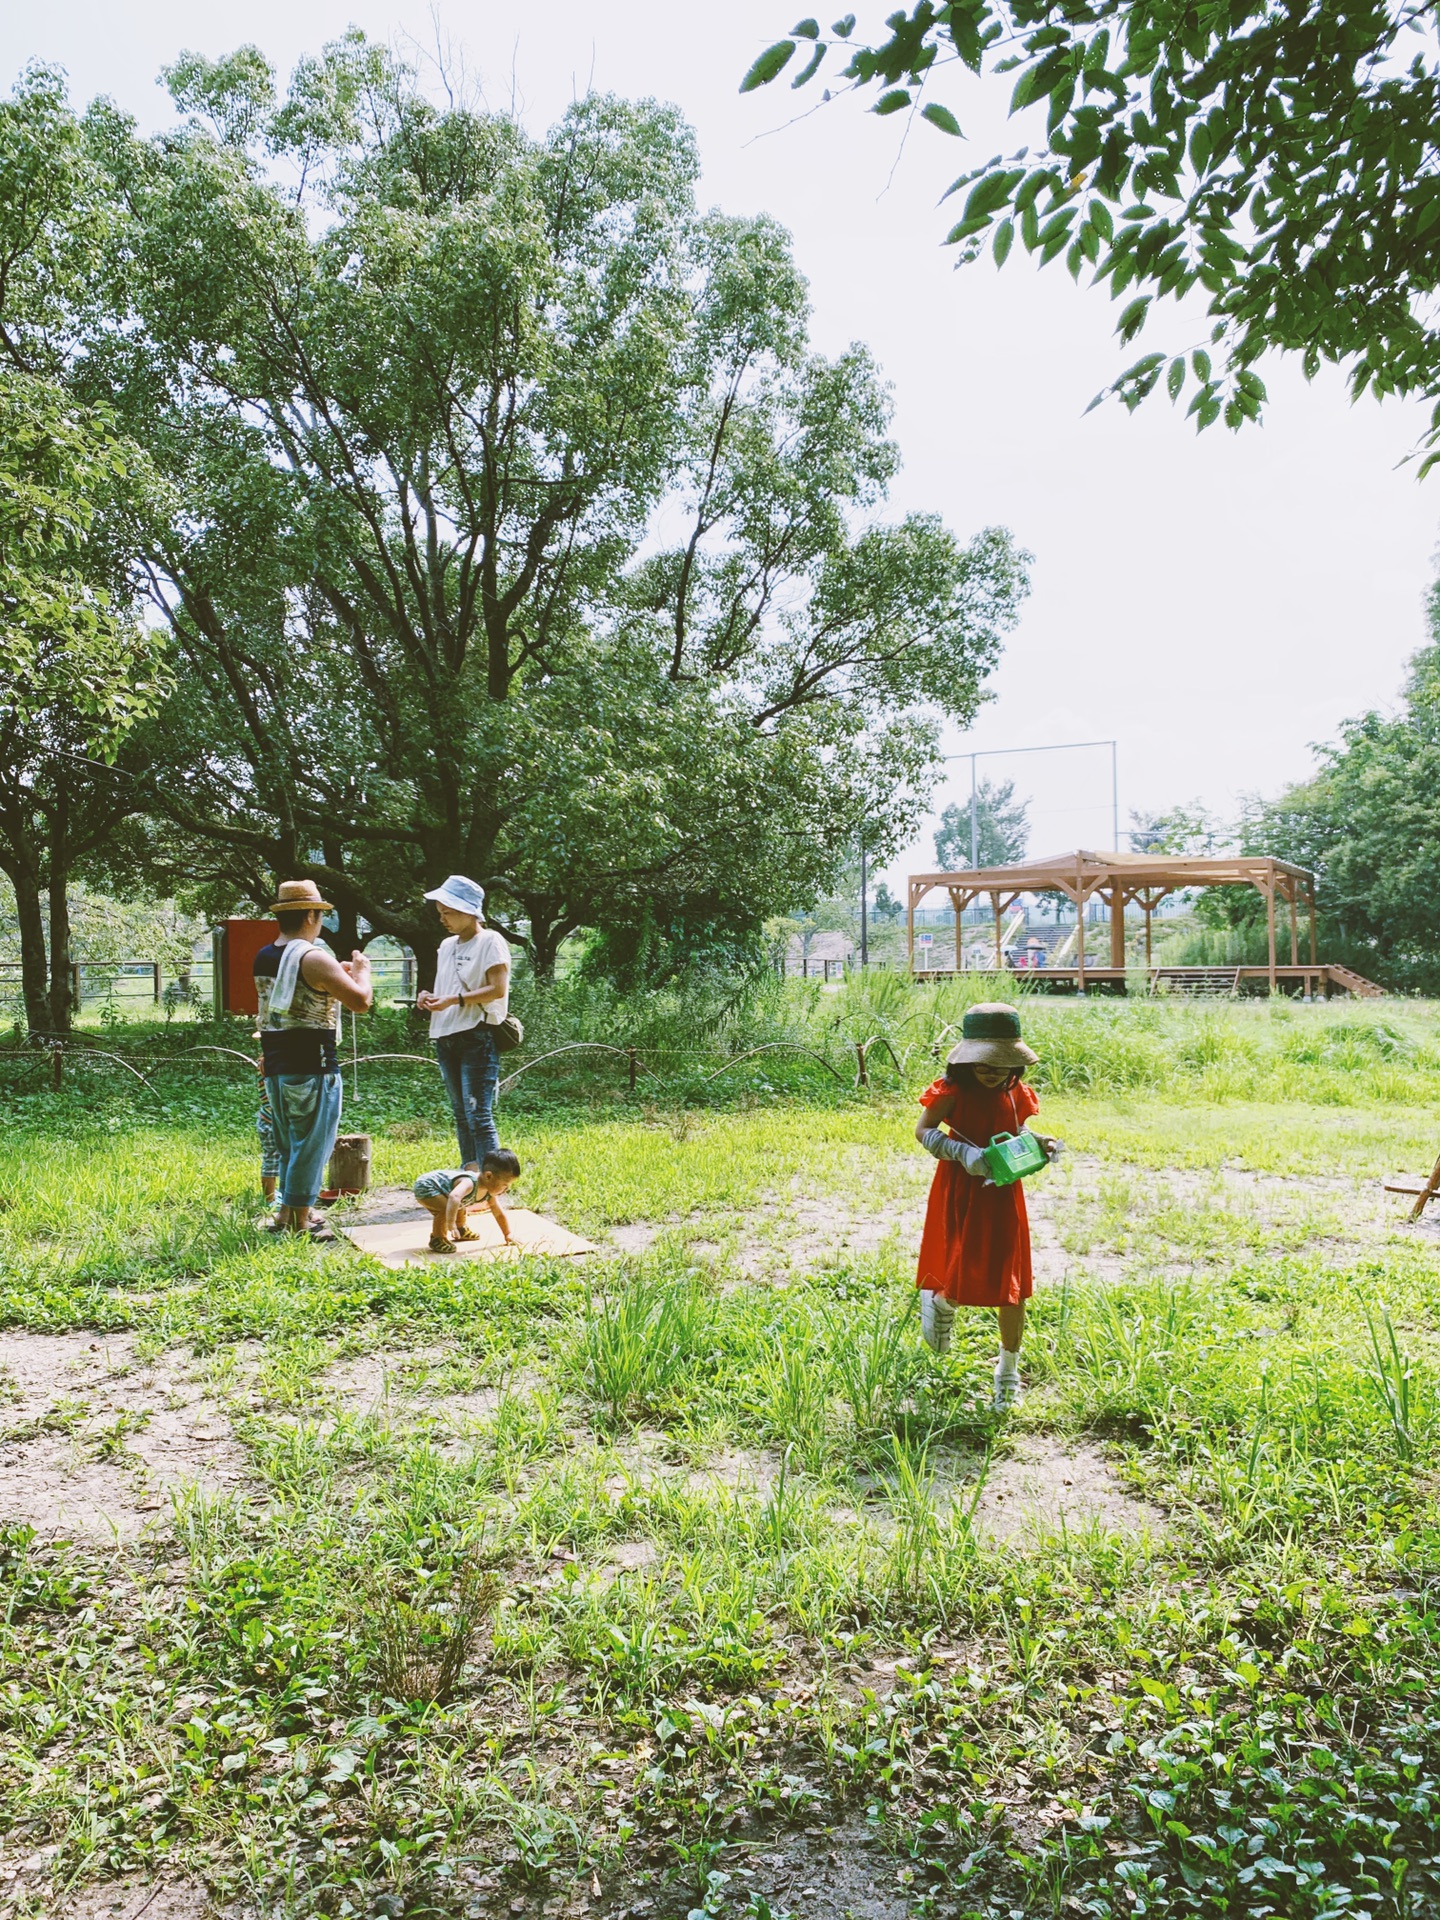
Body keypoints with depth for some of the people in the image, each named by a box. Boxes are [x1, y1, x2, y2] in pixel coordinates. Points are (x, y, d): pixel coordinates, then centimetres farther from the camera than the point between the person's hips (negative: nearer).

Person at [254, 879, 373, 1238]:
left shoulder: (263, 958, 10)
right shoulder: (314, 959, -16)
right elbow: (361, 1001, -17)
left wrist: (337, 976, 23)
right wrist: (362, 971, 2)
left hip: (275, 1066, 8)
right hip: (311, 1067, -8)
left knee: (290, 1145, 19)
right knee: (311, 1145, 1)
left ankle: (287, 1214, 25)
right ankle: (298, 1223, 5)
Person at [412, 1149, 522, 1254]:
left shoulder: (489, 1194, -9)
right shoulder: (469, 1183, -39)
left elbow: (500, 1214, 5)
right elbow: (454, 1197, -59)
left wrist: (508, 1236, 2)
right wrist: (451, 1224, -64)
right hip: (425, 1187, -9)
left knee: (458, 1208, 27)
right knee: (446, 1209, -30)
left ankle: (461, 1229, 54)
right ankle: (437, 1239, -9)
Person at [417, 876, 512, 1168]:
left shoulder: (490, 941, -6)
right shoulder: (447, 946, 17)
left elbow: (498, 989, -14)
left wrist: (453, 999, -20)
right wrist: (430, 999, 3)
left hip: (477, 1037, -8)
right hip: (446, 1037, 8)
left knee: (479, 1114, -12)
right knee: (461, 1114, 13)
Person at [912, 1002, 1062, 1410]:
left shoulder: (1016, 1093, 1)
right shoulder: (954, 1090, -13)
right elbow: (923, 1130, -12)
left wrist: (1040, 1143, -5)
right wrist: (963, 1152, -26)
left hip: (1004, 1195, 4)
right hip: (961, 1194, -4)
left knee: (1012, 1286, 6)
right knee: (964, 1276, -5)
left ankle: (1009, 1370, 24)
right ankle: (940, 1301, 34)